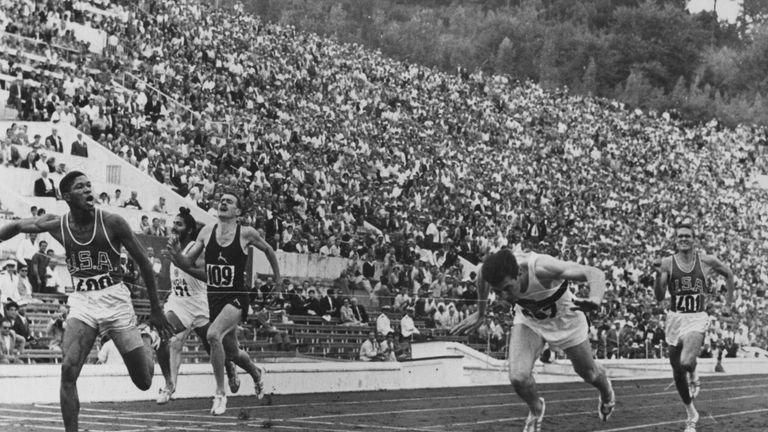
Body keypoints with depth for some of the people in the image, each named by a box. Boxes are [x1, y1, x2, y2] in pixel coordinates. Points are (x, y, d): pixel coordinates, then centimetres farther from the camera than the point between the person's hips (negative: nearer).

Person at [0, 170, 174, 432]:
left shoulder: (112, 223, -12)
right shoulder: (57, 225, -4)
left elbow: (144, 263, -3)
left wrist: (156, 310, 0)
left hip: (115, 300, -2)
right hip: (81, 303, 2)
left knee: (144, 382, 4)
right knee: (68, 370, -20)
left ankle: (147, 344, 38)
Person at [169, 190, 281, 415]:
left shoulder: (246, 234, -8)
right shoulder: (207, 232, 1)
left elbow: (268, 250, 11)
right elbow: (187, 264, 4)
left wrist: (278, 280, 18)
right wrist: (176, 253, -17)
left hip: (236, 298, -5)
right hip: (214, 298, 5)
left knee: (213, 335, -31)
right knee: (233, 352, 20)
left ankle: (220, 393, -19)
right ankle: (256, 373, 53)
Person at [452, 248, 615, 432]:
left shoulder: (542, 268, -44)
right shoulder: (491, 271, -31)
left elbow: (595, 274, -48)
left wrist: (595, 300, -68)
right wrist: (480, 314, 9)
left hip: (564, 317, -2)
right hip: (528, 321, 2)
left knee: (588, 373, 15)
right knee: (518, 377, -16)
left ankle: (606, 393, 54)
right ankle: (535, 409, 19)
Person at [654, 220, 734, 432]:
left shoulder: (706, 261, -4)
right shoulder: (667, 263, -4)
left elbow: (728, 273, 15)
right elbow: (659, 297, -8)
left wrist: (729, 299, 15)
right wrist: (658, 274, -23)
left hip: (697, 319, -2)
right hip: (675, 318, 2)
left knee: (686, 362, -28)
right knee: (677, 371, 9)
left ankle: (693, 375, 11)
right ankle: (691, 414, 28)